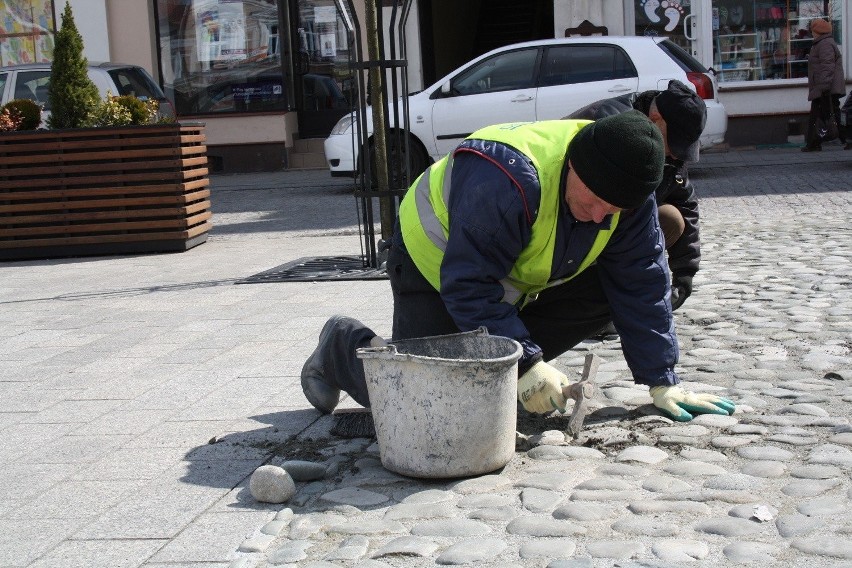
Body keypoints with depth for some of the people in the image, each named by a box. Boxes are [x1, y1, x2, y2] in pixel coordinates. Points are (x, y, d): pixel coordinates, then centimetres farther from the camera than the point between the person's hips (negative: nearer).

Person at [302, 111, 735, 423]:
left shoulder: (627, 191, -18)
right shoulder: (506, 183, -41)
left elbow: (641, 286, -12)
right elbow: (468, 287, -36)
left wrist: (662, 382, -13)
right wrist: (526, 364, -38)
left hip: (521, 277, 7)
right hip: (436, 264, -7)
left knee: (607, 291, -14)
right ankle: (345, 346, 14)